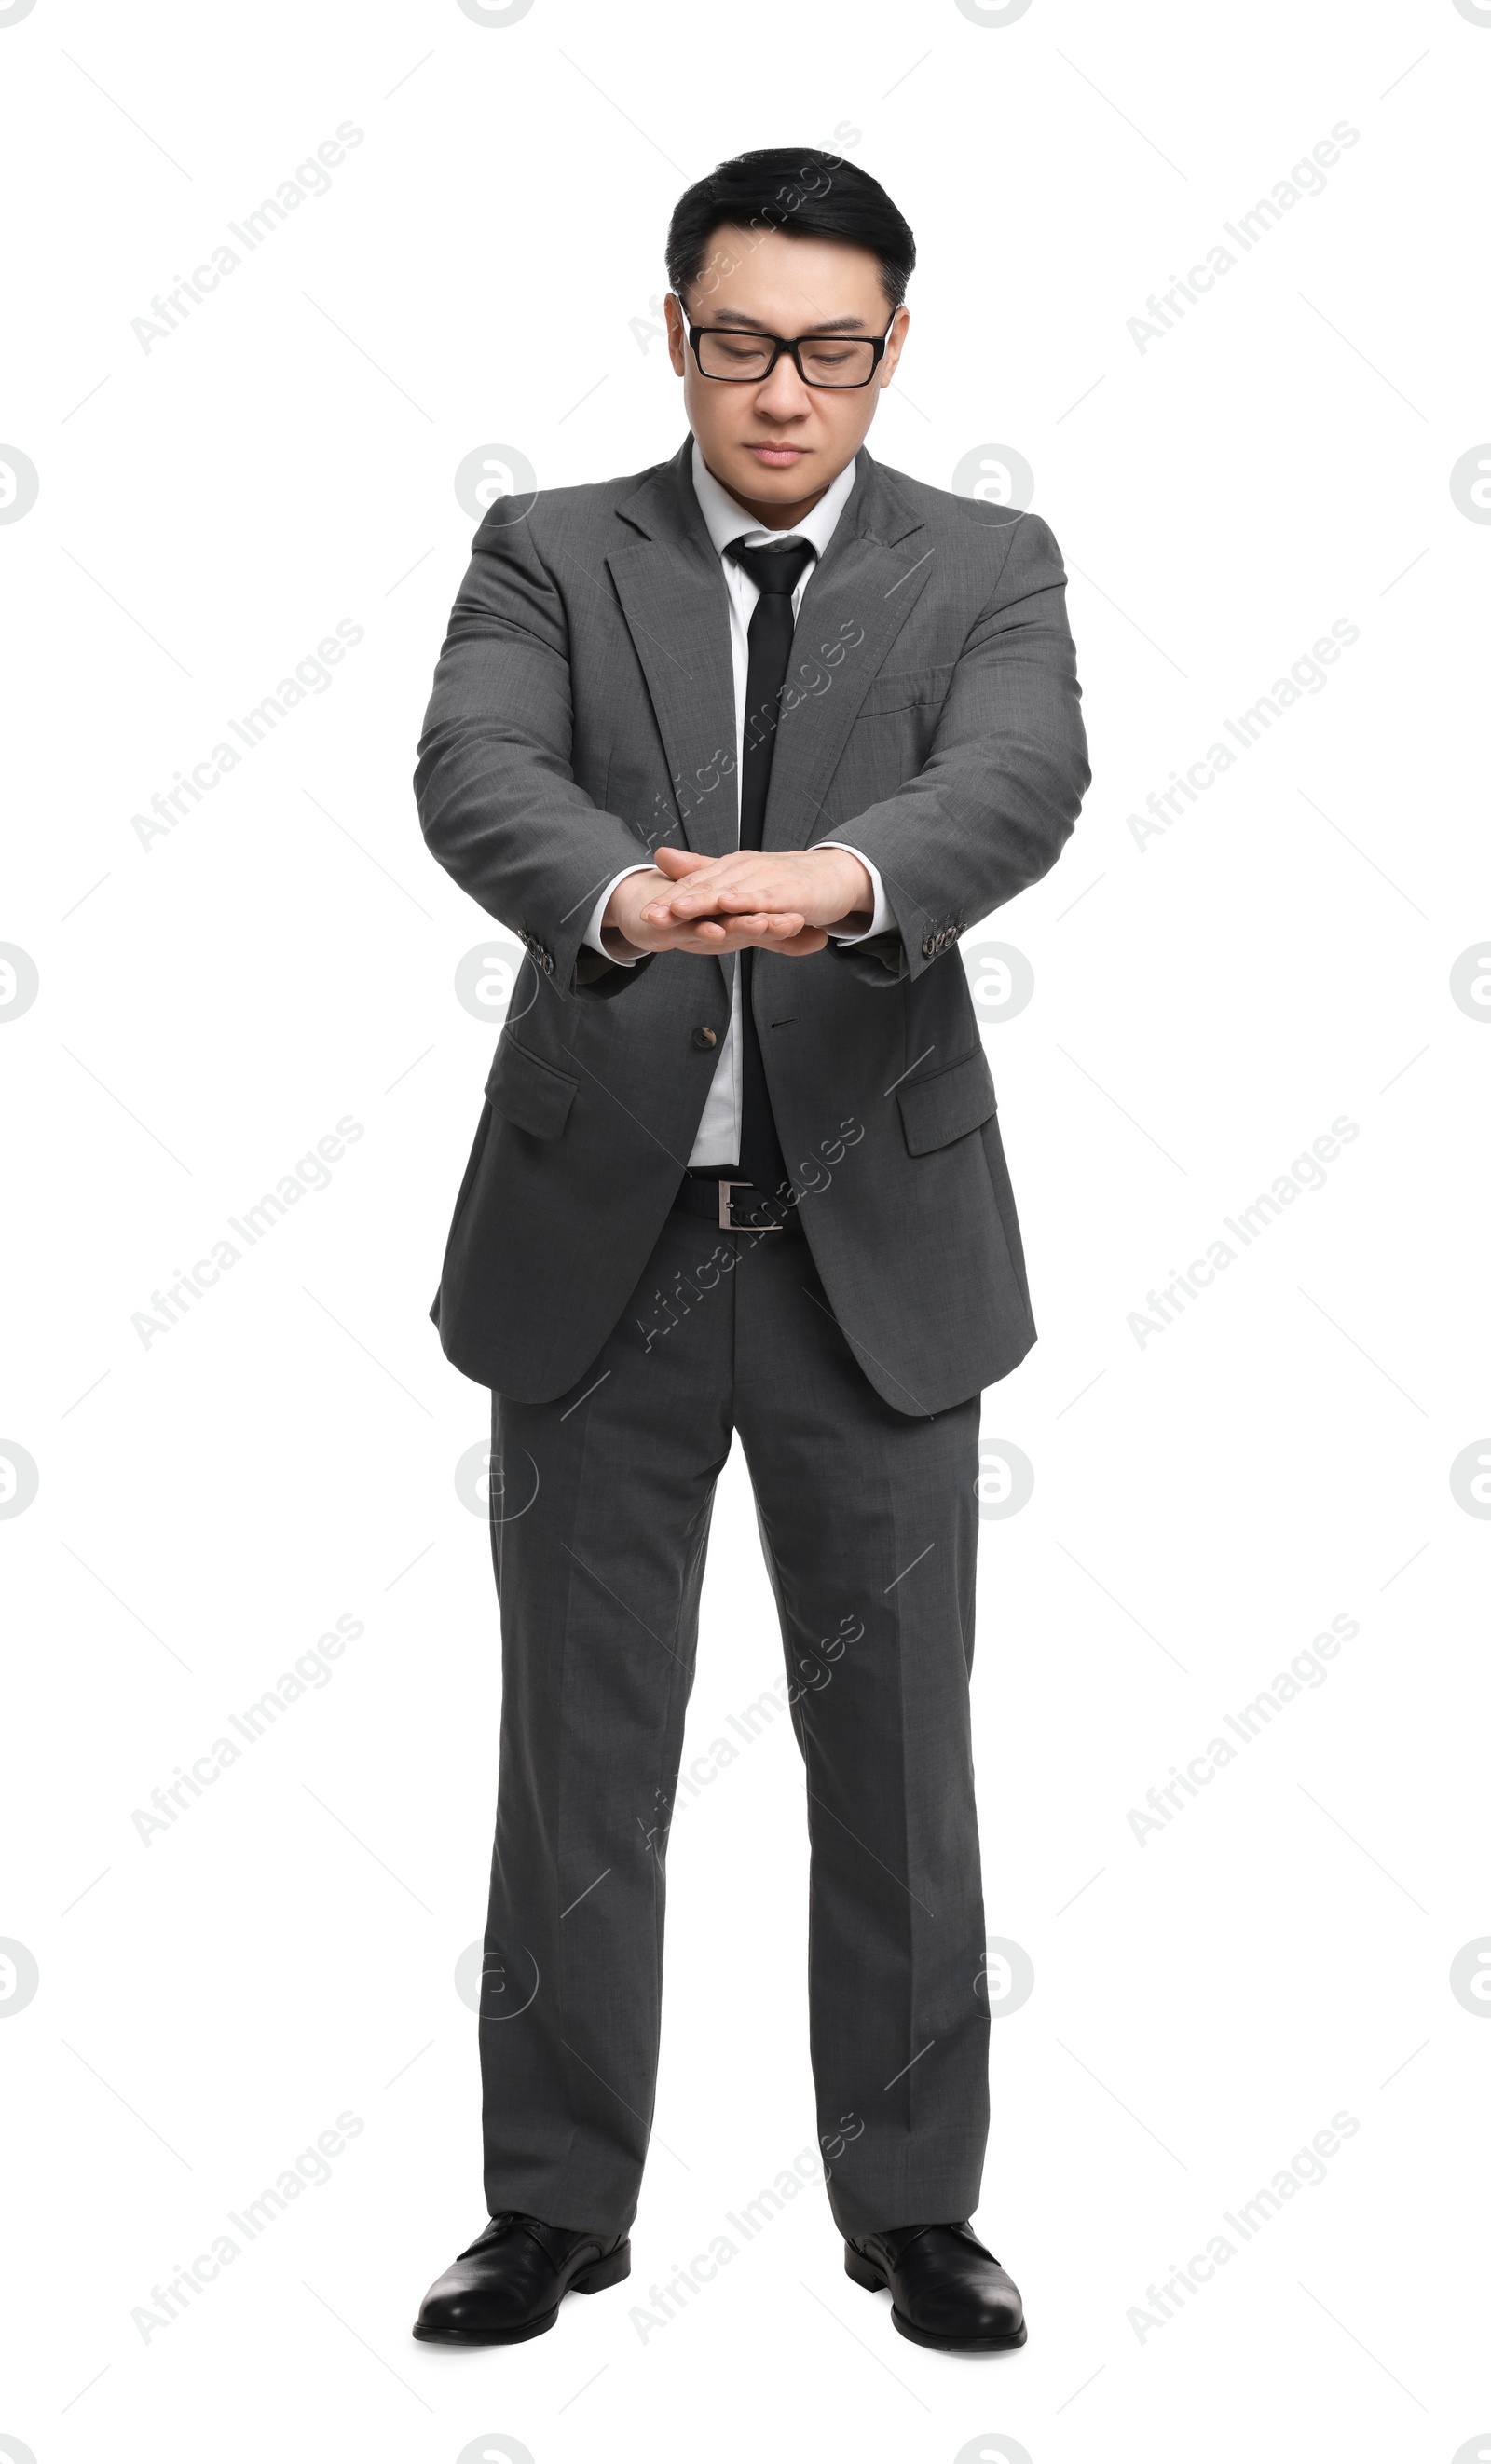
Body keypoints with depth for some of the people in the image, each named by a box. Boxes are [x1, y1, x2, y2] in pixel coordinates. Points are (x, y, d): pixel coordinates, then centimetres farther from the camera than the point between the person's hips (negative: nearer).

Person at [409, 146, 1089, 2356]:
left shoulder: (987, 571, 2)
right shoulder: (549, 555, 3)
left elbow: (1020, 781, -19)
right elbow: (475, 774, -17)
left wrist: (838, 875, -42)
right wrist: (616, 894, -41)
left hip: (875, 1245, 0)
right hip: (598, 1240, 1)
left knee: (897, 1751, 8)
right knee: (578, 1752, 9)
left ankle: (914, 2202, 24)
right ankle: (557, 2202, 24)